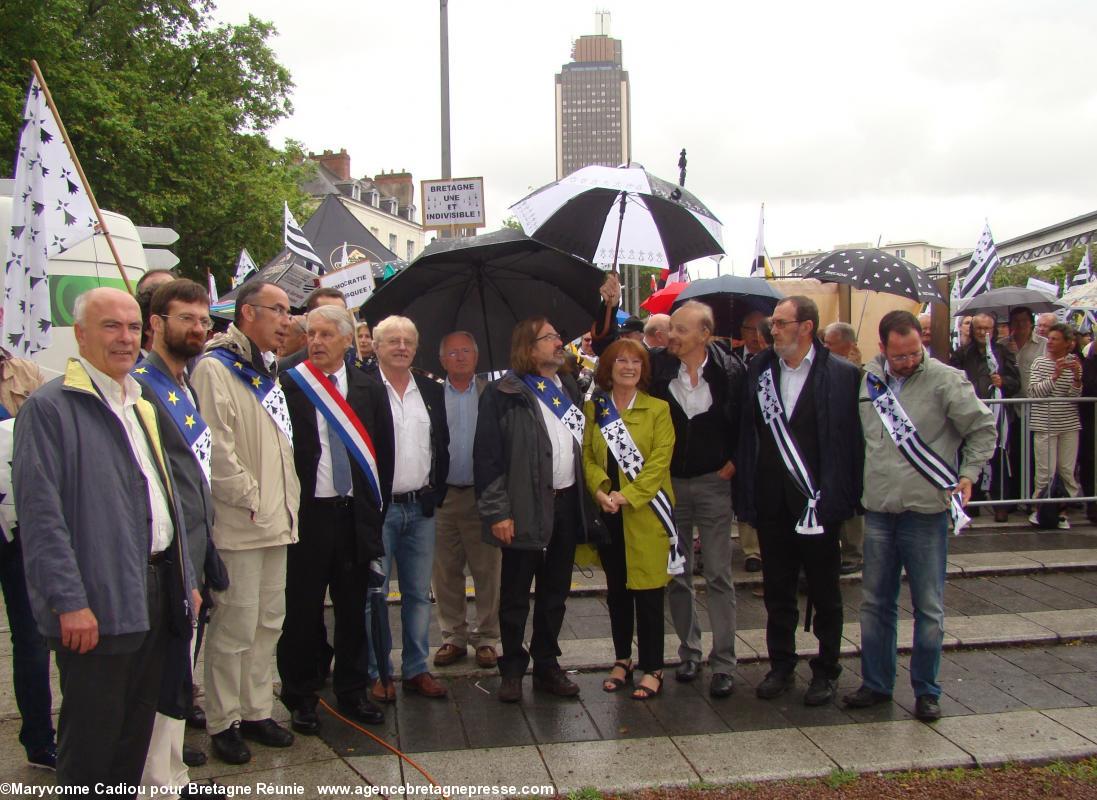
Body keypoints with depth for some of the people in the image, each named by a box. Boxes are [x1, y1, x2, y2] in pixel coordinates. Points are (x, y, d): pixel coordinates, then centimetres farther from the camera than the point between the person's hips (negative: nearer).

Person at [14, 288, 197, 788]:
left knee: (136, 733, 18)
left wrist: (186, 579, 17)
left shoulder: (141, 407, 16)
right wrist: (70, 602, -20)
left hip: (156, 593, 8)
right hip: (97, 605, -7)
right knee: (91, 744, 4)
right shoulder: (48, 407, -10)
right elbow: (41, 515, -16)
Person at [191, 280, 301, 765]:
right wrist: (251, 499, -14)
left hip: (275, 522, 9)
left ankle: (257, 711, 27)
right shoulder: (216, 368, -12)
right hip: (239, 525, -9)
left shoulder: (268, 370, 17)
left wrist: (287, 501, 12)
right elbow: (216, 448, -19)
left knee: (268, 621, 15)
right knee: (235, 626, -1)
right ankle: (224, 721, 14)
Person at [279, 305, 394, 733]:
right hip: (307, 515, -3)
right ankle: (300, 697, 22)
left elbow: (383, 450, 10)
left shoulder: (368, 389, 6)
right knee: (302, 611, 7)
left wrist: (378, 505, 6)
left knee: (353, 609, 13)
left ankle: (353, 692, 27)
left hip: (356, 515, 3)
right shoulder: (287, 386, -5)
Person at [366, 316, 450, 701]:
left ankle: (416, 669, 22)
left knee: (418, 593, 11)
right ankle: (377, 672, 16)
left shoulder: (431, 391, 10)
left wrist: (436, 489, 7)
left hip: (421, 507, 5)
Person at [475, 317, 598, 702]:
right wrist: (497, 512, -14)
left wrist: (585, 500, 13)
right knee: (516, 596, 5)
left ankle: (547, 665, 26)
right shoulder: (504, 395, -7)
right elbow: (487, 457, -10)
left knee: (555, 593, 14)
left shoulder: (570, 388, 15)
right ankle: (512, 669, 19)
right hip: (526, 508, -6)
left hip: (566, 503, 6)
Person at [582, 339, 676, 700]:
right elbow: (588, 455, 3)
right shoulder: (593, 408, 8)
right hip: (607, 513, 3)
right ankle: (622, 660, 25)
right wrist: (601, 492, -14)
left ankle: (652, 668, 10)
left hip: (645, 512, -3)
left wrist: (627, 495, -17)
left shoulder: (658, 409, 0)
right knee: (616, 589, 12)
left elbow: (659, 460, -8)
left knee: (647, 590, 0)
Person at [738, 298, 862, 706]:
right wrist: (746, 492, 0)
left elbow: (851, 438, -7)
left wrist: (842, 496, -10)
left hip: (818, 501, -3)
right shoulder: (759, 369, 4)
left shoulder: (842, 374, -7)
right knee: (777, 591, 14)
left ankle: (826, 671, 25)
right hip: (771, 501, 3)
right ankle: (780, 666, 28)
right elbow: (748, 432, 5)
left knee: (824, 592, 11)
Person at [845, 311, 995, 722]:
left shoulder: (945, 380, -9)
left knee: (929, 607, 6)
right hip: (878, 510, 4)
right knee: (875, 602, 12)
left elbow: (984, 428, 1)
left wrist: (968, 475, -5)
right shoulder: (868, 380, 3)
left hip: (926, 511, -4)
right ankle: (876, 683, 26)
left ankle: (926, 690, 20)